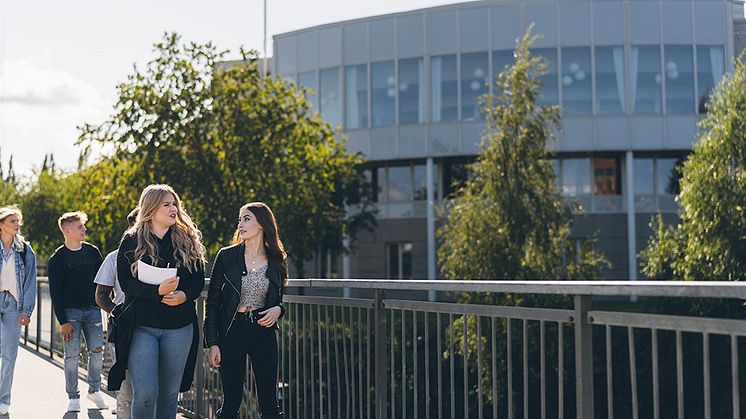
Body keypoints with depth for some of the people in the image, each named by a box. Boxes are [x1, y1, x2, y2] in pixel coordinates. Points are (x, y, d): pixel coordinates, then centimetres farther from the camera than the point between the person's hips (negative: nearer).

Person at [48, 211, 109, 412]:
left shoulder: (92, 251, 7)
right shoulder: (57, 259, -4)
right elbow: (55, 293, -6)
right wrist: (63, 321, -11)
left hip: (92, 310, 3)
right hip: (70, 312, -3)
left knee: (97, 351, 1)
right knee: (72, 356, -4)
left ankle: (94, 390, 17)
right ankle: (73, 397, 6)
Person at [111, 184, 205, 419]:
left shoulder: (188, 241, 10)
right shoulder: (131, 241, 2)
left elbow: (199, 280, 7)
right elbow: (126, 282, -8)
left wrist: (184, 295, -14)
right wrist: (157, 291, -24)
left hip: (179, 328, 3)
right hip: (142, 327, -3)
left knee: (170, 394, 8)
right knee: (145, 393, -14)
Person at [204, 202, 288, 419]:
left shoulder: (277, 260, 5)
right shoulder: (227, 256, -1)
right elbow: (212, 302, -1)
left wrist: (278, 309, -6)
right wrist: (212, 343, -7)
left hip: (263, 331, 2)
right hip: (232, 331, -1)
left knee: (269, 401, 0)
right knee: (231, 401, 3)